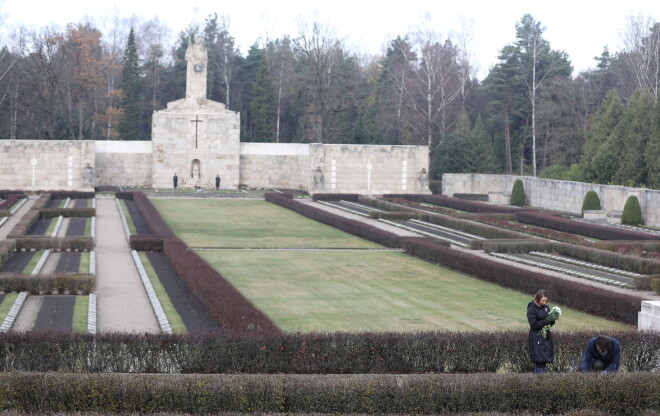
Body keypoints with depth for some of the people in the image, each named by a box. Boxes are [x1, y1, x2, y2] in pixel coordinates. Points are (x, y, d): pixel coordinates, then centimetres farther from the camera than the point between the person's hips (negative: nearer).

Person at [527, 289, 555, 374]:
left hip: (546, 336, 6)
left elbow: (550, 323, 14)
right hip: (537, 337, -6)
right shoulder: (531, 309, -10)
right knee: (539, 360, -10)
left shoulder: (546, 307, 8)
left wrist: (552, 320, -8)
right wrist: (546, 321, -21)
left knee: (545, 359, 7)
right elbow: (534, 325, -15)